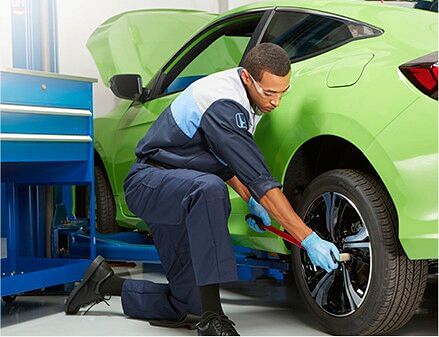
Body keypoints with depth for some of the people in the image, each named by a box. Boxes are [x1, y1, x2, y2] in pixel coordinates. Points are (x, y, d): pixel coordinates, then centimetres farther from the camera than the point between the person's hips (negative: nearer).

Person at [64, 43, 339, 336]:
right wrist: (309, 239, -32)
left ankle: (106, 283, 25)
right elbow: (259, 179, -31)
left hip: (181, 193, 9)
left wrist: (250, 201, 4)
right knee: (209, 189, -44)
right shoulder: (222, 102, -26)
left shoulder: (243, 99, 4)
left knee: (189, 306, 5)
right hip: (149, 181, -9)